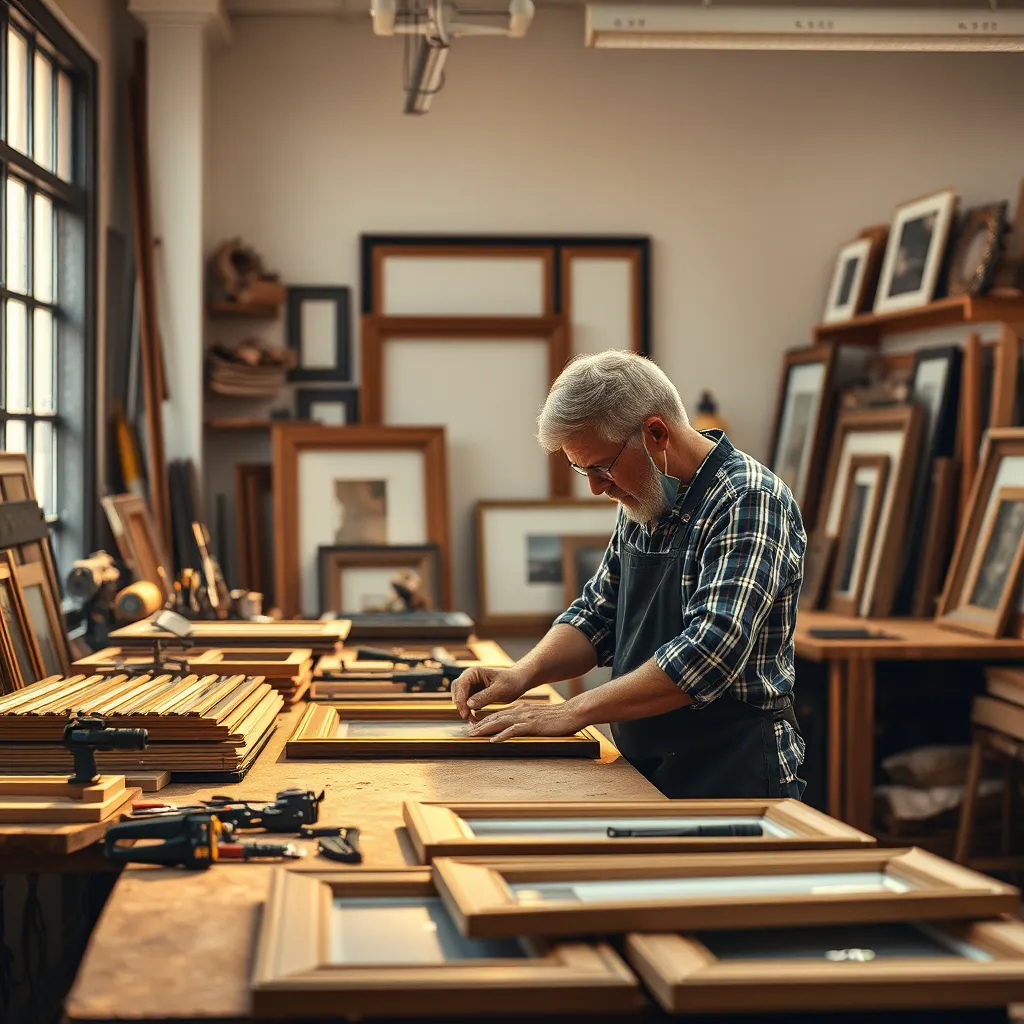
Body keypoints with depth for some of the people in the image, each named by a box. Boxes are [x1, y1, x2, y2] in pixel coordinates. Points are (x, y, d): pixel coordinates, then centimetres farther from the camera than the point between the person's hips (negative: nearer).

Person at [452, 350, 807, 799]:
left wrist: (573, 712, -22)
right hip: (646, 775, 7)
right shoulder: (641, 507, 11)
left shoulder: (749, 502, -16)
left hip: (731, 779, -7)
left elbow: (711, 651, -25)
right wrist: (523, 674, -2)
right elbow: (597, 614, 18)